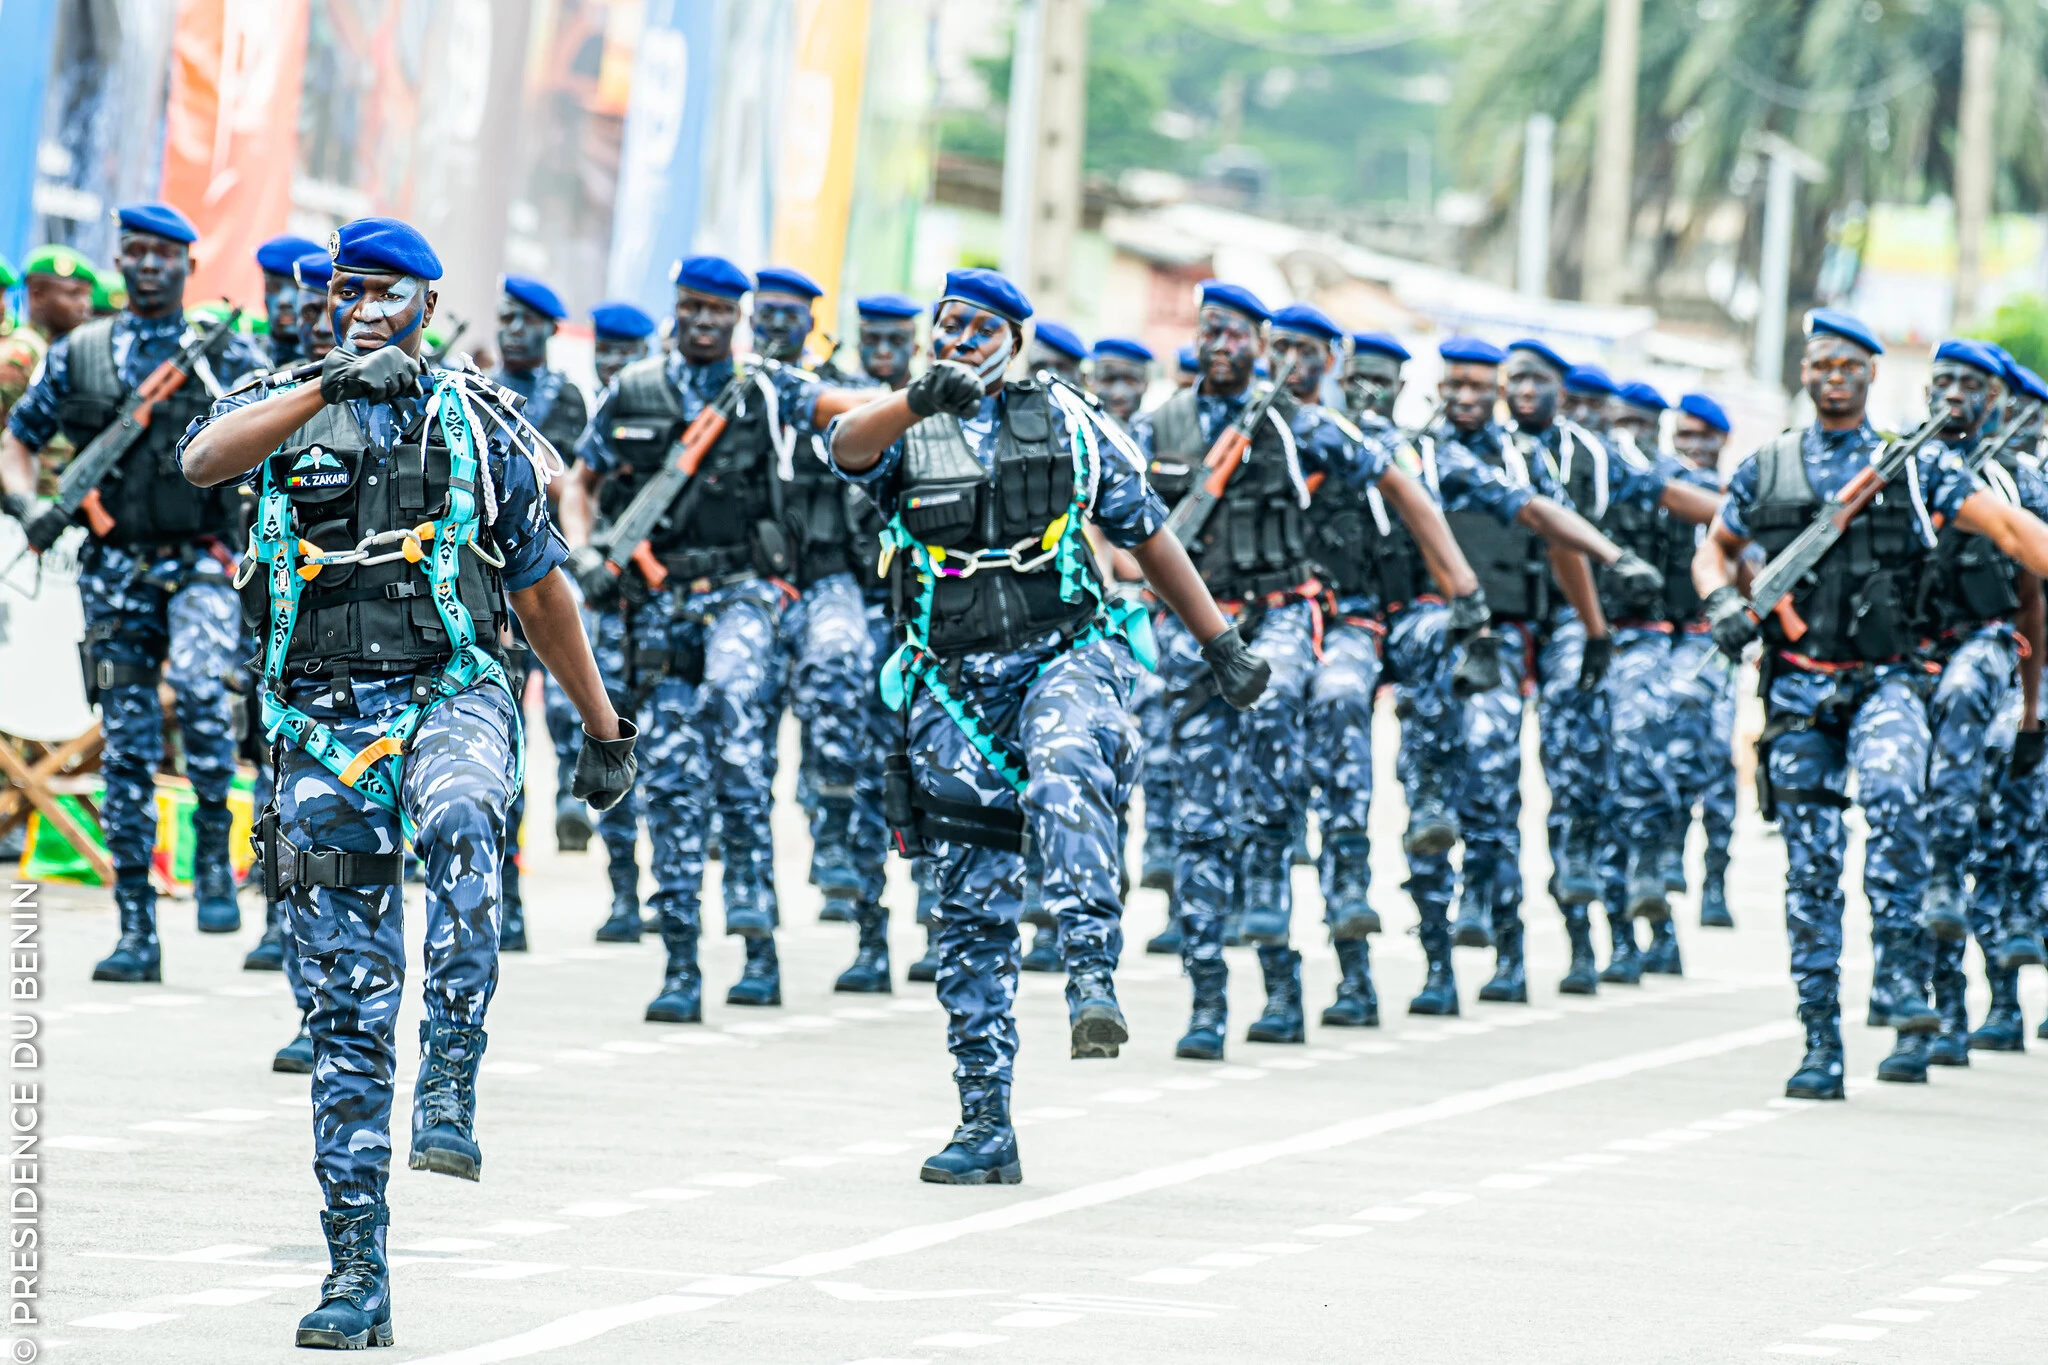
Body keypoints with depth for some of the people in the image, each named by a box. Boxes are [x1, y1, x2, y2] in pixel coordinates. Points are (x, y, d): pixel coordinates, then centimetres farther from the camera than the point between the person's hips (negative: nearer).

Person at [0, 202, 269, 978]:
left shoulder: (227, 355, 4)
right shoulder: (77, 357, 9)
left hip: (203, 565, -2)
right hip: (115, 571, 2)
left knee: (200, 685, -31)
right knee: (126, 751, 2)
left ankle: (213, 850, -12)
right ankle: (136, 934, 6)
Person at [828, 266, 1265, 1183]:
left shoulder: (1067, 424, 9)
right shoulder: (907, 432, 7)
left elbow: (1147, 533, 17)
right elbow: (846, 446, -17)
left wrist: (1220, 644, 15)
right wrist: (921, 401, -37)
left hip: (1065, 658, -1)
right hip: (953, 686, 1)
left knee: (1063, 783, -36)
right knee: (972, 913, 1)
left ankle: (1092, 978, -45)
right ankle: (985, 1126, 6)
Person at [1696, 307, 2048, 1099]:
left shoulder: (1915, 466, 4)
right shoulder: (1765, 471, 11)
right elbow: (1715, 550, 23)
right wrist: (1722, 604, 2)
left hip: (1884, 682, -2)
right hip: (1798, 690, 2)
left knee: (1893, 794, -32)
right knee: (1810, 867, 1)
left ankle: (1901, 974, -25)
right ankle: (1821, 1047, 7)